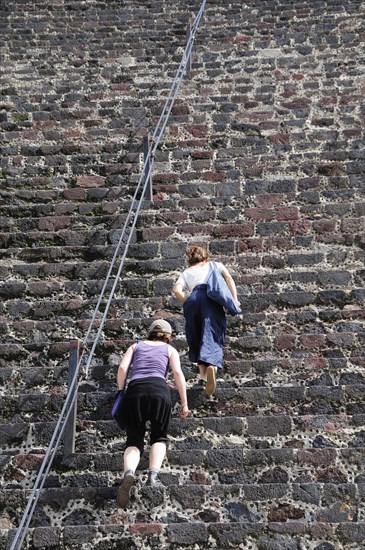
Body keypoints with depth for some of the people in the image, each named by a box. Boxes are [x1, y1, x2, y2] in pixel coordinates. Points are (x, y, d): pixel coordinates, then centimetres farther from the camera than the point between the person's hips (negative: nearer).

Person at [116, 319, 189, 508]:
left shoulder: (136, 346, 27)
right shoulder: (170, 349, 24)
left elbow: (122, 368, 10)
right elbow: (177, 373, 7)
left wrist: (120, 392, 19)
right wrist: (184, 403, 7)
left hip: (134, 389, 1)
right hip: (159, 390, -1)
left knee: (134, 440, 6)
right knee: (159, 437, 17)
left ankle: (129, 472, -25)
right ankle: (153, 475, -8)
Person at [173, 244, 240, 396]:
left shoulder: (186, 273, 32)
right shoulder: (215, 265, 34)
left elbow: (177, 290, 11)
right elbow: (229, 278, 13)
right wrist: (234, 299, 7)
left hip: (193, 299, 1)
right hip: (212, 298, -1)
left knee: (197, 339, 15)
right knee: (212, 337, -14)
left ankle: (203, 375, 7)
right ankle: (211, 365, -41)